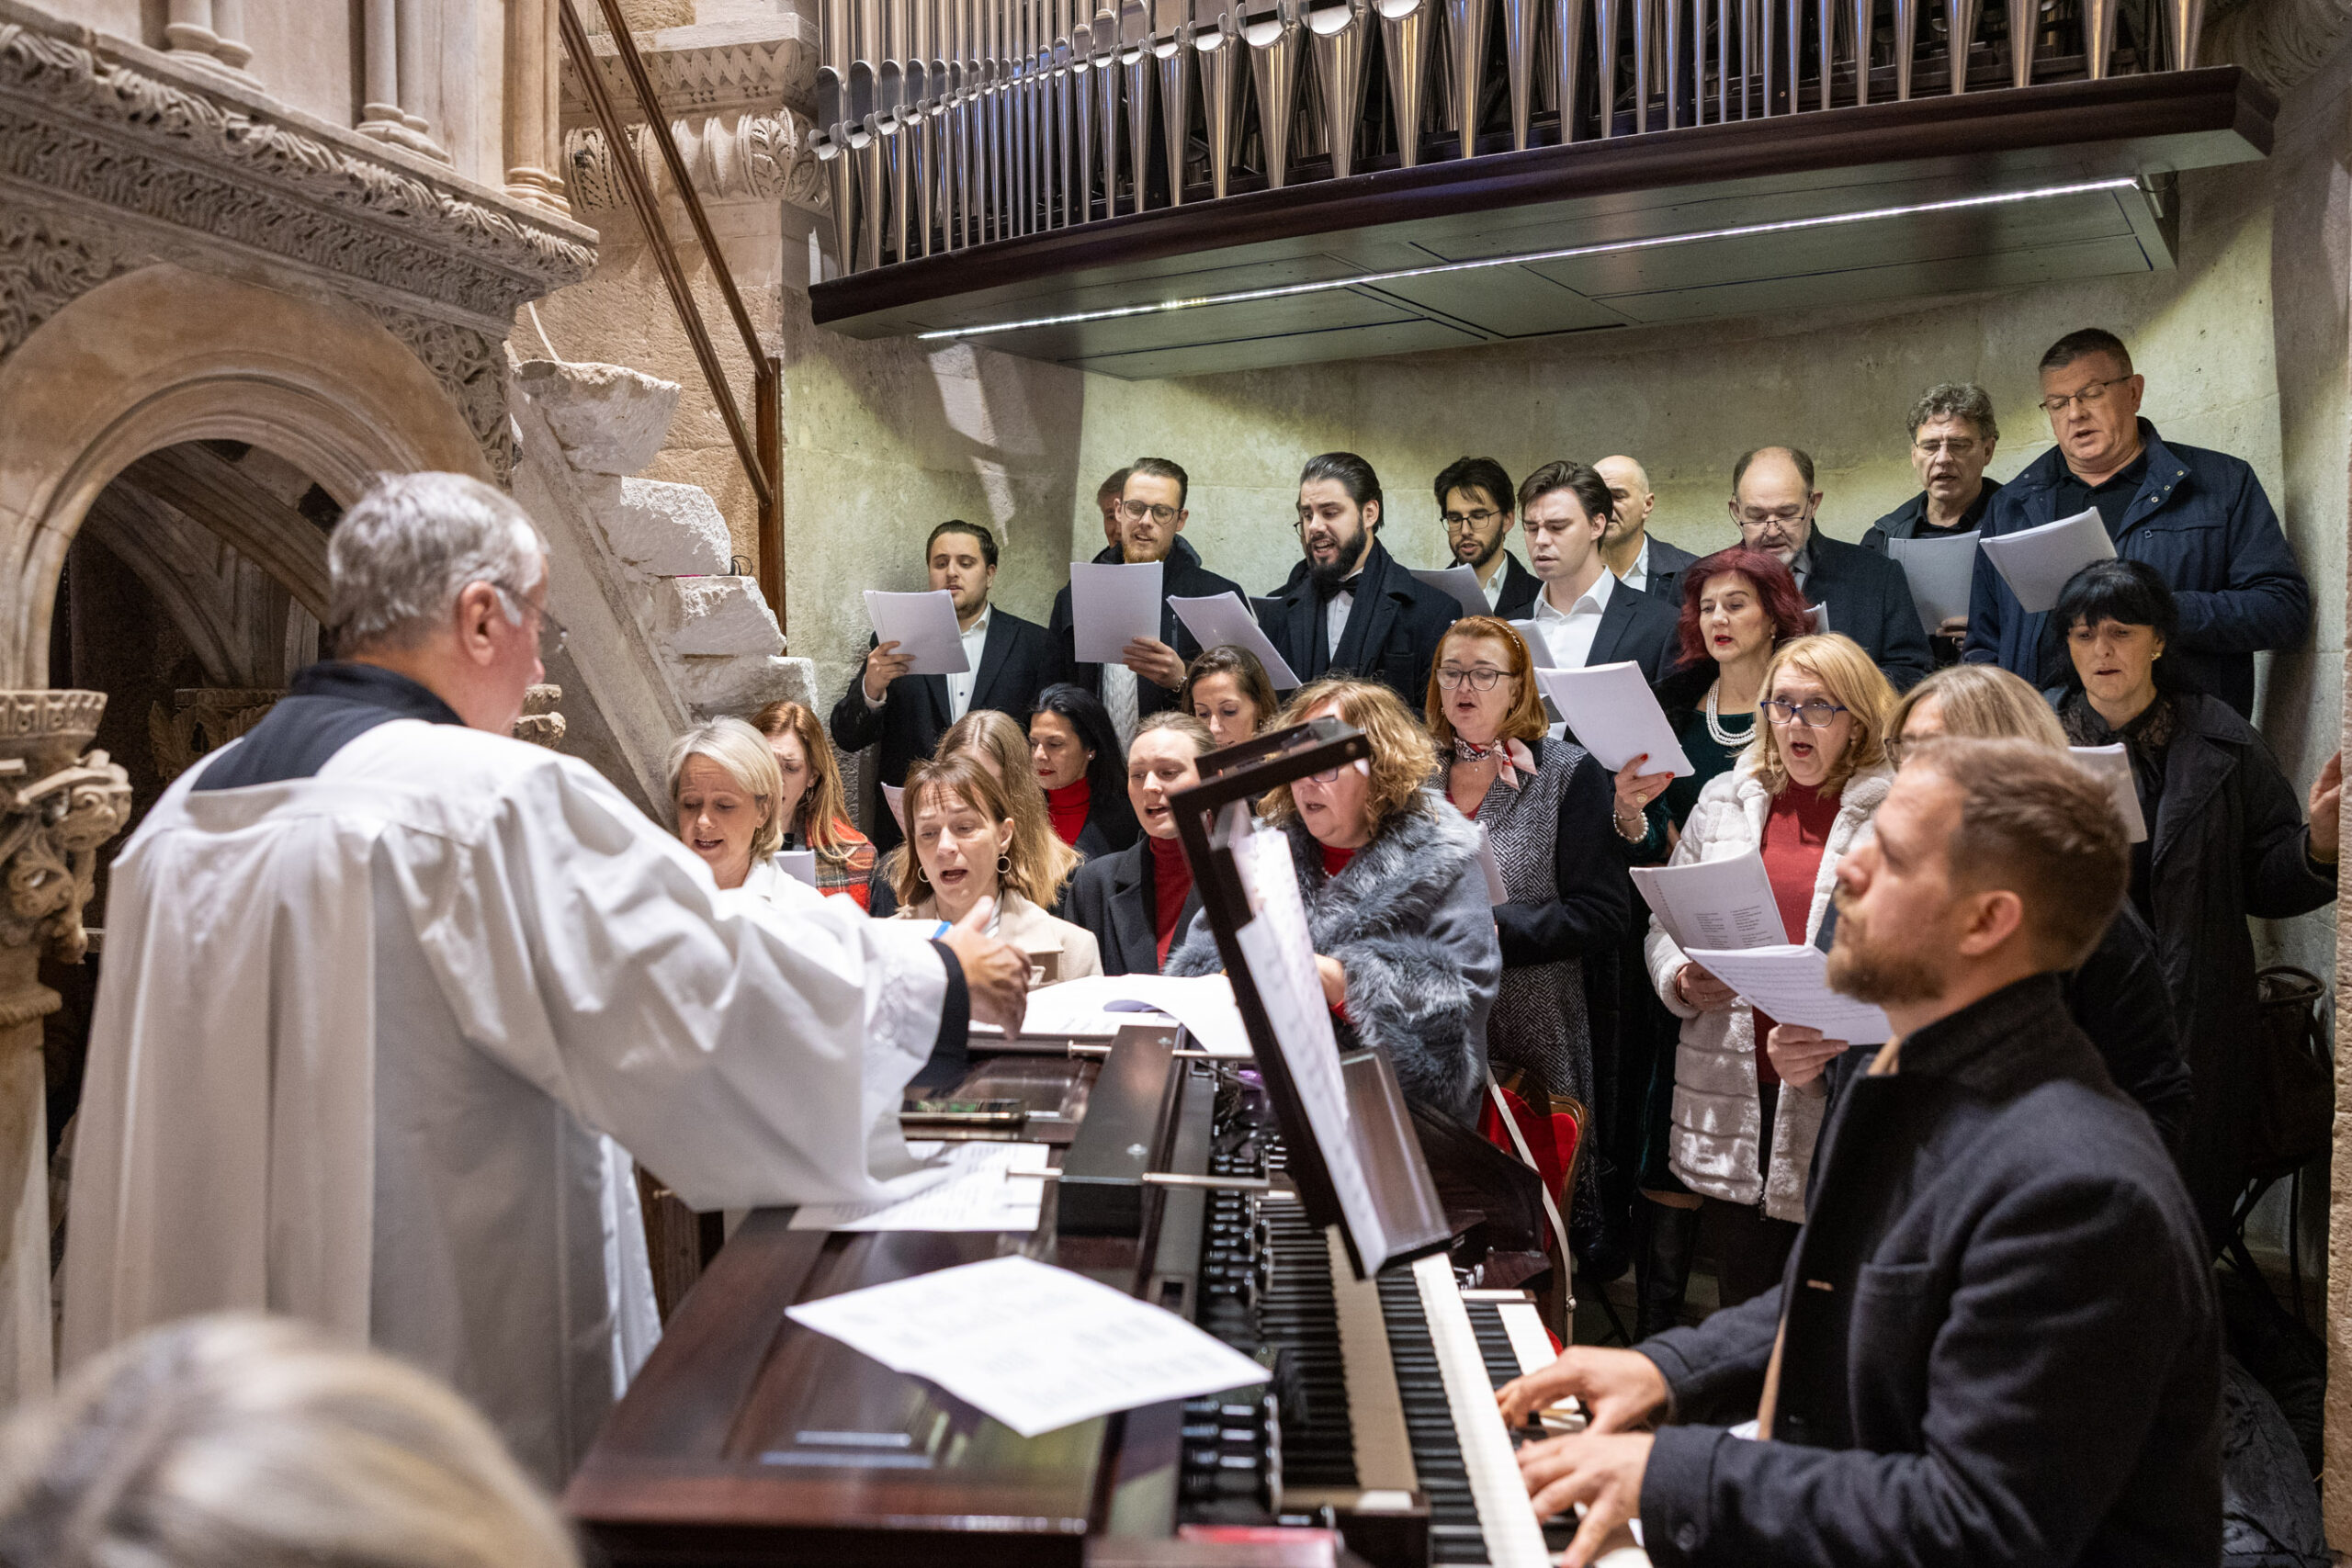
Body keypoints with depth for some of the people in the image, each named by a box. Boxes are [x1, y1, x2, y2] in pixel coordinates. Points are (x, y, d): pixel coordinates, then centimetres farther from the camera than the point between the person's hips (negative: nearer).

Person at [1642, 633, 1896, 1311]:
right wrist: (1682, 981, -2)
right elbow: (1667, 922, 17)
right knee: (1742, 1289, 11)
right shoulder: (1723, 801, 13)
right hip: (1733, 1095, 4)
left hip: (1837, 1098, -4)